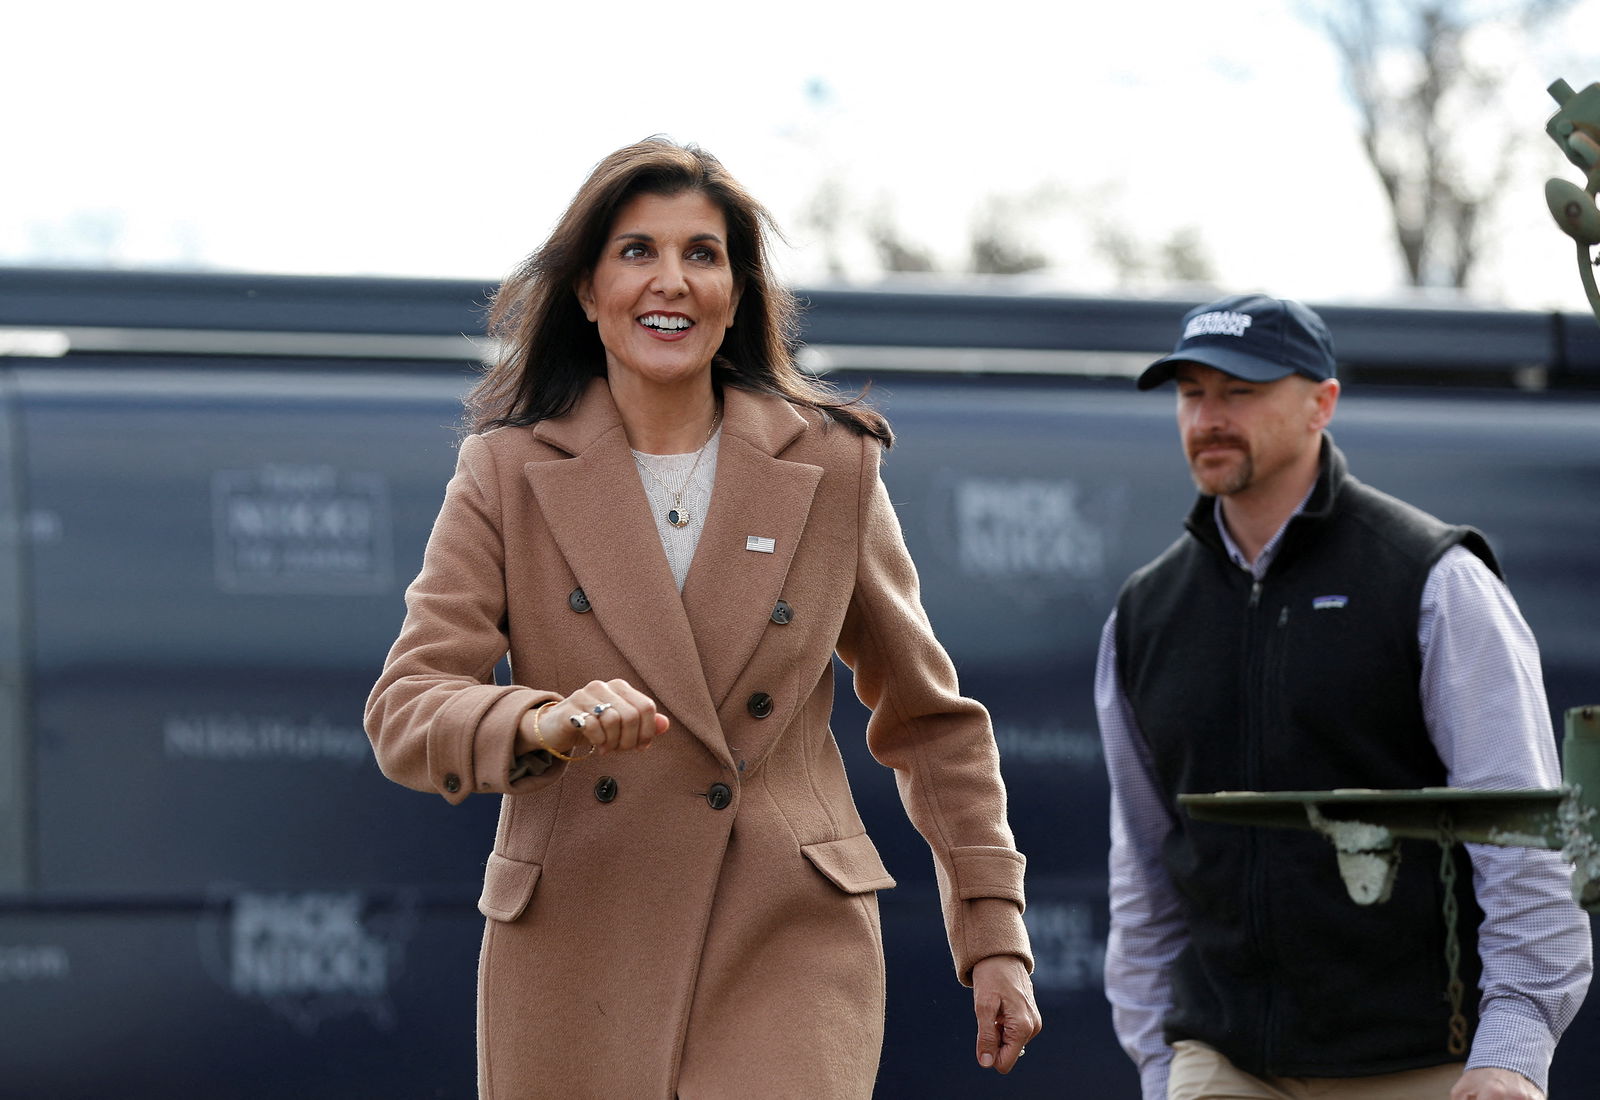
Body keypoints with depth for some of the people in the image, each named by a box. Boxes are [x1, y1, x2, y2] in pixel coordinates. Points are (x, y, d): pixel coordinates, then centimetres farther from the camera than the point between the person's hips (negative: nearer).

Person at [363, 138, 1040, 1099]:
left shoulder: (831, 469, 5)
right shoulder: (509, 475, 3)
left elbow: (929, 718, 14)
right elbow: (405, 710, -5)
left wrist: (994, 933, 10)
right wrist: (543, 724, -27)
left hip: (787, 949, -1)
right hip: (575, 965, 1)